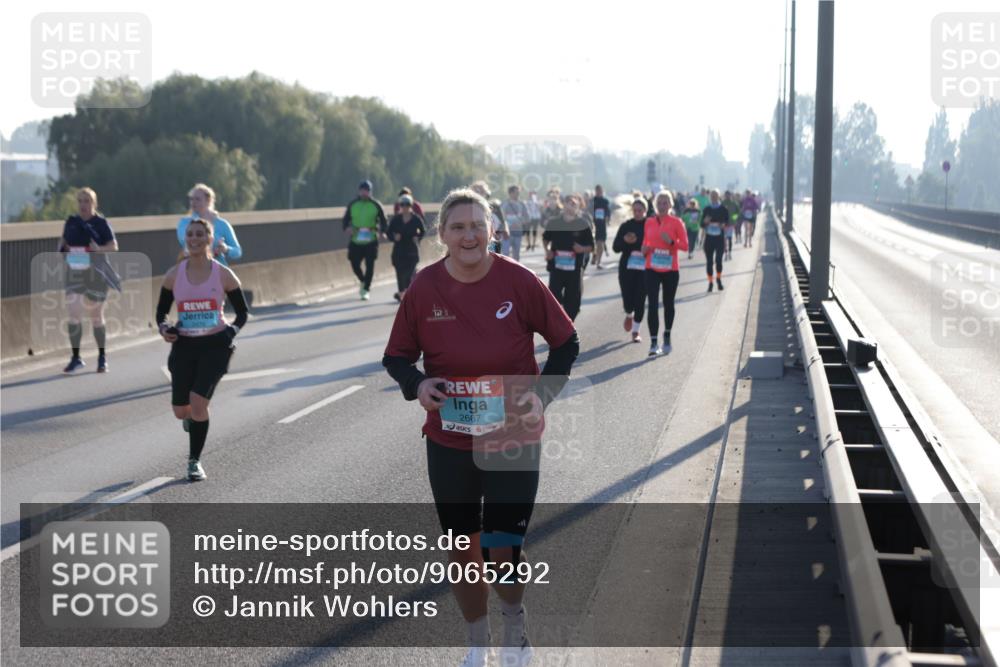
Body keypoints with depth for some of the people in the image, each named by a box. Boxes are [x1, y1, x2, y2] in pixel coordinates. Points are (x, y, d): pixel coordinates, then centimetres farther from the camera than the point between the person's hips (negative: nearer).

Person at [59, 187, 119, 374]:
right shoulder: (71, 222, 7)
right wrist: (62, 249, -2)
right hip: (74, 274, 3)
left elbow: (114, 246, -7)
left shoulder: (100, 223, -6)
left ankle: (102, 358, 20)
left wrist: (99, 249, -25)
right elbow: (63, 240, 20)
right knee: (73, 315, -4)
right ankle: (75, 358, 5)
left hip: (95, 274, -3)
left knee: (96, 317, 5)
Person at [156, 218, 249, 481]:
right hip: (184, 346, 3)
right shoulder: (174, 275, -1)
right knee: (181, 412, 3)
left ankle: (194, 461, 3)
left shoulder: (223, 275, -5)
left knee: (197, 403, -17)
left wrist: (232, 331, -15)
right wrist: (163, 328, -10)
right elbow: (161, 311, 10)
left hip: (215, 346, -3)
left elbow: (242, 313, 3)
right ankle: (192, 417, 44)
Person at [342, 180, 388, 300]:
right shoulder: (352, 204, 6)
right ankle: (364, 282, 31)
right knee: (355, 264, 2)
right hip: (355, 240, 2)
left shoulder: (375, 205, 1)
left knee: (369, 265, -5)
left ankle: (366, 290, 4)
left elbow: (383, 220, 5)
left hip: (371, 240, -2)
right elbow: (346, 218, 12)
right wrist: (347, 228, -8)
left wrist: (381, 231, -13)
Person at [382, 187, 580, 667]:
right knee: (462, 549, 12)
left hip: (514, 439, -2)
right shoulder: (424, 287, -8)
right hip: (449, 443, 2)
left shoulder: (519, 281, -12)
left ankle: (514, 620, 27)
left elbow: (566, 343, 0)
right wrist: (416, 384, -17)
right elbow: (397, 356, 3)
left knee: (503, 550, -6)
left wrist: (541, 393, -13)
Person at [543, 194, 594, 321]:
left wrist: (582, 249, -18)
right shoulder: (554, 223, 2)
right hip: (556, 267, 0)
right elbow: (545, 238, 20)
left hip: (575, 269, 0)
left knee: (573, 301, 7)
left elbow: (591, 246, 3)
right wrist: (547, 250, 1)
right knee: (554, 296, -6)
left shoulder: (583, 225, -2)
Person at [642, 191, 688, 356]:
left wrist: (671, 242, -22)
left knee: (668, 304, 13)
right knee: (652, 305, -9)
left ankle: (667, 338, 31)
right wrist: (645, 249, -5)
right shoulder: (649, 222, 5)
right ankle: (653, 343, -10)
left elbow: (685, 245, -5)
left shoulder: (676, 222, -3)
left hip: (671, 270, -1)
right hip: (652, 269, 1)